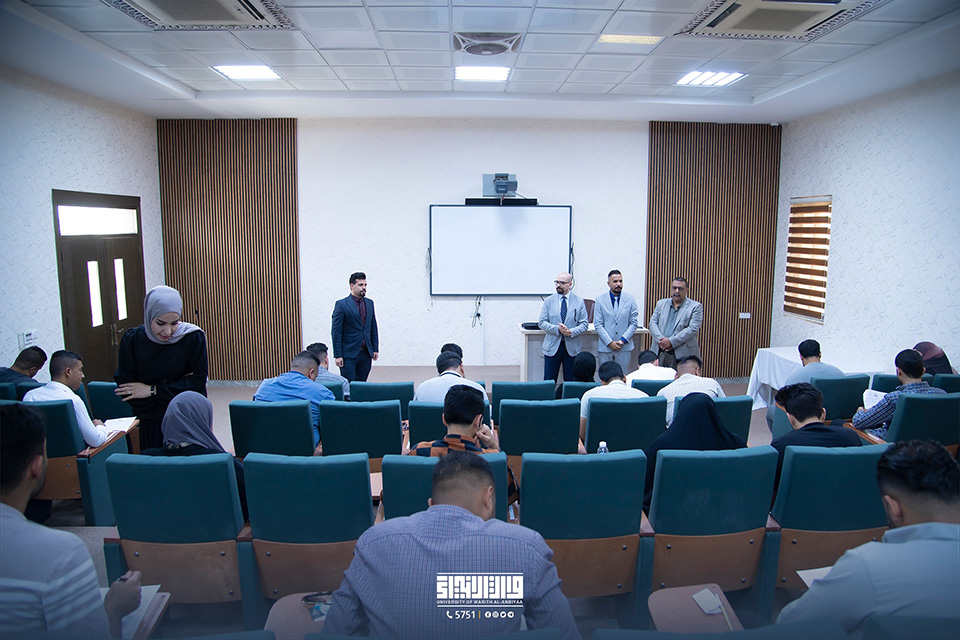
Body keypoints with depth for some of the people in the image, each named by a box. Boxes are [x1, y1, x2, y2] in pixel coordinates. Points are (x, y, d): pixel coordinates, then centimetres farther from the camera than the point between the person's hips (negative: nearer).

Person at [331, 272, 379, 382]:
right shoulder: (341, 305, -5)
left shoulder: (369, 303, 11)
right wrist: (337, 355, -12)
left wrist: (375, 349, 10)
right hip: (349, 354, -5)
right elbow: (336, 331, -8)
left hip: (366, 354, 5)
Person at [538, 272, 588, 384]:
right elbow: (542, 323, -1)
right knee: (549, 381, 3)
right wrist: (557, 329, -17)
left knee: (571, 382, 7)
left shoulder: (579, 302, 4)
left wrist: (571, 332, -17)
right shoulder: (548, 301, 4)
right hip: (552, 346, 0)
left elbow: (584, 324, 1)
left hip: (571, 346, 0)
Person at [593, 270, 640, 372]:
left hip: (624, 347, 1)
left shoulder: (630, 299, 4)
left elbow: (634, 323, 3)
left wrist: (622, 340, -9)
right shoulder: (600, 299, 1)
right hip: (605, 347, 0)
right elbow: (598, 324, -2)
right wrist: (610, 342, -10)